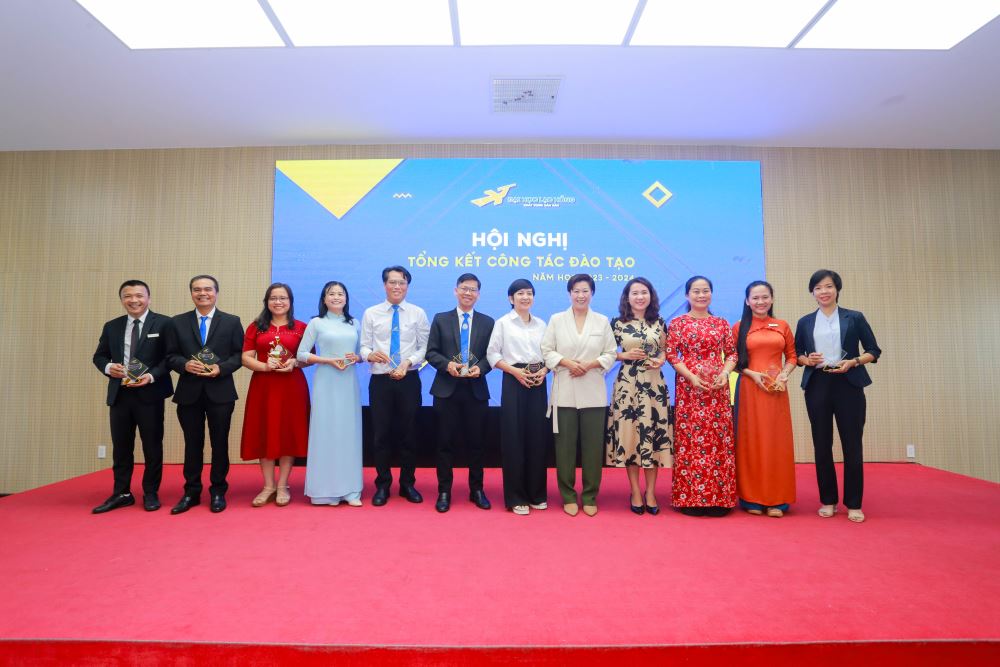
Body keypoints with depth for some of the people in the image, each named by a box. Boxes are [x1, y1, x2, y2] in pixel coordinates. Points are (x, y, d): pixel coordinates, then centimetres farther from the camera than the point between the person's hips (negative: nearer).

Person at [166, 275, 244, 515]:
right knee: (192, 444, 10)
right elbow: (170, 355, 5)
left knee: (219, 443, 6)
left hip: (220, 391, -1)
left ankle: (218, 492, 18)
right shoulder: (178, 322, 8)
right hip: (189, 392, 2)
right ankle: (191, 492, 22)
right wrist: (185, 364, -14)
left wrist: (221, 368, -16)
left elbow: (240, 354, 0)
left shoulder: (231, 321, 3)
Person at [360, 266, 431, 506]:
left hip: (409, 380, 0)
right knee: (380, 434, 6)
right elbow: (363, 346, 2)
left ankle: (407, 484, 25)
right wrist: (371, 354, -21)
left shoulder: (418, 313, 3)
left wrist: (408, 362, -16)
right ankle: (382, 485, 23)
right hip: (380, 381, 0)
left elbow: (425, 348, 0)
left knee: (408, 433, 9)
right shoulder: (371, 313, 5)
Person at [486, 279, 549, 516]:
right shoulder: (503, 323, 1)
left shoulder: (541, 324, 12)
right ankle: (516, 497, 9)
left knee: (537, 437, 7)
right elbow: (492, 354, -3)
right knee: (514, 438, -2)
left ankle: (536, 493, 19)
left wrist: (544, 371, -9)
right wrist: (515, 371, -14)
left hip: (537, 383, 4)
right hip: (514, 381, -4)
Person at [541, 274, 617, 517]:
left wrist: (590, 364, -12)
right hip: (564, 392, 0)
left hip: (593, 392, 1)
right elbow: (546, 351, 1)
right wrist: (567, 362, -14)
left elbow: (611, 354, 4)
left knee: (592, 446, 4)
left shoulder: (602, 321, 8)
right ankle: (568, 496, 16)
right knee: (565, 445, 4)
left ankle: (590, 497, 17)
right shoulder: (556, 319, 6)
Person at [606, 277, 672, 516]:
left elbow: (665, 351, 14)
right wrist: (625, 355, -11)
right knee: (628, 433, -1)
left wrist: (661, 360, -6)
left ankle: (650, 492, 15)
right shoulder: (617, 323, 1)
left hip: (654, 383, 2)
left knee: (652, 432, 2)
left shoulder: (659, 323, 7)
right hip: (627, 384, -2)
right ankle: (635, 492, 13)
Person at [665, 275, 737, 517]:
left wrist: (725, 373, -9)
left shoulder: (722, 323, 11)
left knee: (718, 439, 3)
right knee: (690, 439, -2)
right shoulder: (677, 323, 3)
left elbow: (732, 353, 9)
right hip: (688, 387, -2)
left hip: (718, 387, 2)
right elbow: (671, 355, -2)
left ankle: (718, 497, 12)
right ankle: (690, 498, 7)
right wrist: (691, 376, -14)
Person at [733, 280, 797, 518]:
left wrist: (784, 375, -8)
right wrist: (753, 374, -12)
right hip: (749, 388, -2)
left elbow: (791, 356, 10)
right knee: (750, 441, 2)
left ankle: (776, 500, 14)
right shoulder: (739, 327, 3)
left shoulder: (782, 326, 9)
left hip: (776, 389, 2)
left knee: (776, 441, 5)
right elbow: (734, 360, 2)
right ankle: (752, 498, 12)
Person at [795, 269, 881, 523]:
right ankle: (828, 500, 18)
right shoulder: (805, 322, 10)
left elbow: (873, 351, 5)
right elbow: (796, 354, 13)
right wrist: (807, 360, -8)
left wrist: (853, 362, -12)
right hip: (817, 386, 2)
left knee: (852, 445, 0)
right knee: (822, 445, 6)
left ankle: (854, 504, 12)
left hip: (848, 385, -2)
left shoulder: (854, 318, 5)